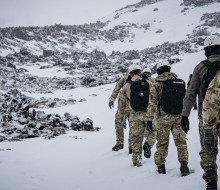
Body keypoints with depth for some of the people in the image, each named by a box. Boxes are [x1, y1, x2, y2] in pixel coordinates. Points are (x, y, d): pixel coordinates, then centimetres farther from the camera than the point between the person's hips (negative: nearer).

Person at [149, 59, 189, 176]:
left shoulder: (157, 84, -5)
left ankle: (160, 166, 18)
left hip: (163, 117, -2)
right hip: (179, 116, 2)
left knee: (162, 142, 10)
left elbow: (153, 103, -8)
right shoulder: (180, 82, 6)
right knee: (181, 141, 6)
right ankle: (184, 164, -4)